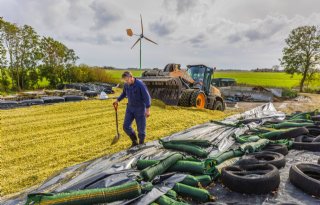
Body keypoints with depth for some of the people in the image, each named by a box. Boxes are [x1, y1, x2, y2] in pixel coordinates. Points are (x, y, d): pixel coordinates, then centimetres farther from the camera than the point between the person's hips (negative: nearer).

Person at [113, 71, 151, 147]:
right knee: (126, 126, 0)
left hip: (140, 108, -5)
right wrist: (117, 100, 12)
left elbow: (147, 97, -20)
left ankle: (141, 144, 22)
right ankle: (134, 141, 21)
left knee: (141, 128, 1)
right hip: (130, 108, 6)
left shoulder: (140, 84, -21)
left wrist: (147, 110, -24)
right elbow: (124, 93, 20)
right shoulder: (126, 84, -2)